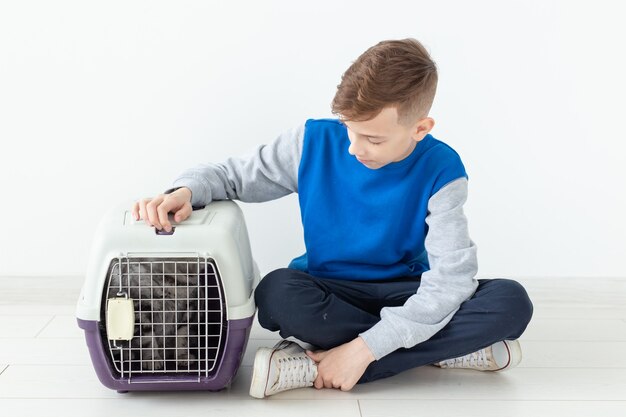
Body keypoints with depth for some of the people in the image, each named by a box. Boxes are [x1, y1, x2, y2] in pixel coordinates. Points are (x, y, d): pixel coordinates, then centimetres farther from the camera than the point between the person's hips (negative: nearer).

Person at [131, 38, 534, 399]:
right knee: (277, 293, -35)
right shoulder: (314, 141, -12)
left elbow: (451, 279, -25)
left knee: (511, 302, -27)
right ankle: (445, 351, -23)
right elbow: (231, 174, -2)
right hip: (328, 292, 1)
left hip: (404, 295, 0)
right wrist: (186, 190, -27)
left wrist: (364, 349, -32)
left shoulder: (440, 171, -18)